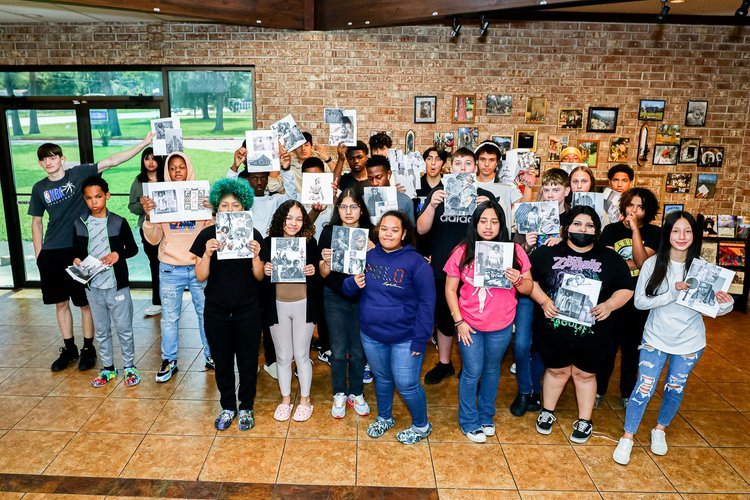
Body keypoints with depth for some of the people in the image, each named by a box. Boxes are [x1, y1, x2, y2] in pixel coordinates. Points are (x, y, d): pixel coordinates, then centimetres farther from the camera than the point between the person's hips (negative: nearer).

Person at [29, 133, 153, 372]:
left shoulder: (79, 174, -3)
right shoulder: (39, 188, 7)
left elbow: (112, 161, -10)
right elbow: (36, 222, 14)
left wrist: (143, 144, -17)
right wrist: (38, 254, 9)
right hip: (51, 253, 4)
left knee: (84, 302, 4)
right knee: (60, 302, 12)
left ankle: (88, 348, 19)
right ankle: (69, 349, 26)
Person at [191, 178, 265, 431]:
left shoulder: (253, 235, -5)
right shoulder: (207, 235, -4)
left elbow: (259, 277, -4)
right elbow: (200, 276, -6)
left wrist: (255, 255, -21)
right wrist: (207, 253, -22)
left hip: (248, 310, -1)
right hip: (216, 310, 1)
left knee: (248, 361, 10)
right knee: (222, 362, 13)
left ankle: (246, 408, 29)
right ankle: (228, 407, 33)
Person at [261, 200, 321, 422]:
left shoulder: (309, 242, -5)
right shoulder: (269, 242, -4)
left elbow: (318, 275, 4)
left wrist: (313, 271, -18)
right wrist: (265, 271, -18)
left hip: (303, 305, -1)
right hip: (277, 306, 1)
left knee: (301, 355, 9)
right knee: (283, 356, 13)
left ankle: (305, 399, 28)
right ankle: (285, 399, 32)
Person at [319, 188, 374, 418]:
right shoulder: (329, 232, -4)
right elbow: (323, 274, -2)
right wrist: (326, 261, -23)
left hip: (362, 298, 1)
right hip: (335, 298, 0)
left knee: (358, 350, 10)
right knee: (338, 350, 7)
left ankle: (356, 393, 31)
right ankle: (339, 395, 28)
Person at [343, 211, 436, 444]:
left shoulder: (416, 262, -14)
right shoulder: (368, 257, 0)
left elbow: (426, 303, -14)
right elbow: (348, 289, 9)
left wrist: (420, 340, -17)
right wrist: (353, 284, -15)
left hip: (404, 338, -4)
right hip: (371, 336, 4)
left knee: (406, 385, 3)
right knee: (382, 379, 22)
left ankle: (421, 426, 30)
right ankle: (384, 418, 46)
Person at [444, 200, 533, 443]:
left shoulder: (514, 251, -7)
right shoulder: (462, 251, -9)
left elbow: (529, 287, -1)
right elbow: (450, 289, -4)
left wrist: (518, 280, -23)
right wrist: (459, 321, -9)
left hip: (501, 326, 2)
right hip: (469, 324, -1)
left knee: (492, 370, 19)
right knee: (472, 372, 8)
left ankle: (486, 416, 41)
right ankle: (469, 421, 29)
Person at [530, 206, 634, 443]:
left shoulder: (610, 258, 0)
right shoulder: (547, 253, -3)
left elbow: (625, 289, 3)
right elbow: (529, 280, -1)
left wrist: (609, 304, -15)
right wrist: (543, 300, -17)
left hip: (592, 332, 1)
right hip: (553, 329, 0)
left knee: (585, 373, 17)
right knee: (556, 370, 17)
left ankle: (584, 420, 35)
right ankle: (547, 412, 39)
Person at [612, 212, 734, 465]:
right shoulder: (653, 264, -12)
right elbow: (639, 301, -13)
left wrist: (726, 304, -28)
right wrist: (672, 294, -25)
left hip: (689, 341, 2)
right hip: (656, 337, -2)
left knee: (675, 389, 17)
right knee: (644, 388, -3)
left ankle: (660, 430, 41)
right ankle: (627, 437, 15)